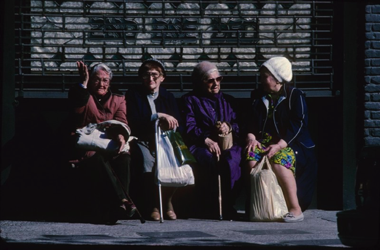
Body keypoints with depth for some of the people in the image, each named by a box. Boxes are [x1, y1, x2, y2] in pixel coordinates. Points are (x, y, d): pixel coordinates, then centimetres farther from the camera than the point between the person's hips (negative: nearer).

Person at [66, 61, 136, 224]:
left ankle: (115, 210, -46)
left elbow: (121, 122, 4)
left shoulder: (118, 100, 24)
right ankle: (122, 201, -54)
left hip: (111, 147, 2)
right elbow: (77, 108, -6)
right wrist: (83, 83, -15)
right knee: (98, 160, -38)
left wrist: (121, 136, -20)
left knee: (124, 158, -34)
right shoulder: (85, 96, 20)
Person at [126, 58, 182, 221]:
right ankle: (152, 206, -21)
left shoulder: (168, 97, 20)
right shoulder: (133, 95, 10)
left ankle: (167, 201, -10)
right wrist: (158, 117, -17)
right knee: (147, 160, -38)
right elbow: (133, 122, -7)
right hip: (142, 141, -2)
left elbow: (178, 125, 10)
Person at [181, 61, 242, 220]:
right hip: (200, 145, -2)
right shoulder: (190, 100, 17)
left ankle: (227, 205, -29)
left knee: (230, 161, -36)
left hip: (229, 145, 2)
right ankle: (208, 206, -32)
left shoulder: (228, 101, 28)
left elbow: (239, 126, 18)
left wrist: (230, 127, -7)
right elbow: (189, 128, 1)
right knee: (209, 159, -39)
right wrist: (206, 139, -18)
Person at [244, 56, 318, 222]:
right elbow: (250, 121, 15)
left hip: (290, 143, -4)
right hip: (264, 141, 4)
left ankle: (295, 208, -33)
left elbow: (297, 125, -7)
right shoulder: (257, 96, 20)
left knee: (279, 161, -37)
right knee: (251, 158, -31)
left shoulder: (295, 96, 3)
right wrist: (251, 136, -8)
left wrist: (279, 145, -20)